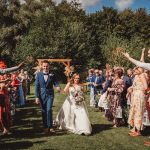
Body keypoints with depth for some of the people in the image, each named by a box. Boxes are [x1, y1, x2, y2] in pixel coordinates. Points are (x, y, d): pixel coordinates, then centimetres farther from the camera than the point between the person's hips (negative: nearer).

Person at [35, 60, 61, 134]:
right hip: (42, 94, 1)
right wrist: (37, 97, -4)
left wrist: (58, 87, -26)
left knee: (49, 110, -12)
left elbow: (56, 83, -2)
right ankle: (45, 127, 19)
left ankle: (50, 127, -3)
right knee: (44, 111, 7)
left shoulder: (52, 75, -1)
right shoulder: (39, 74, 0)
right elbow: (37, 86, 0)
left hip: (50, 94, -1)